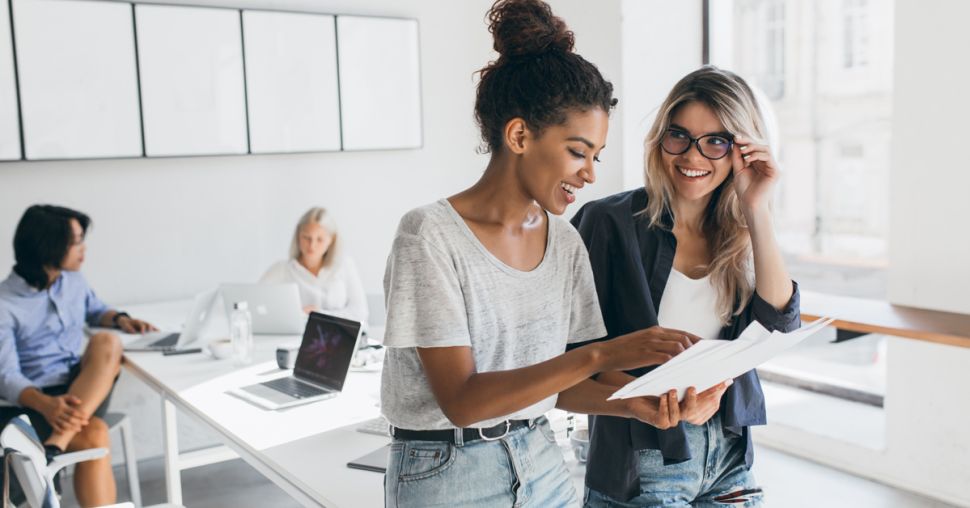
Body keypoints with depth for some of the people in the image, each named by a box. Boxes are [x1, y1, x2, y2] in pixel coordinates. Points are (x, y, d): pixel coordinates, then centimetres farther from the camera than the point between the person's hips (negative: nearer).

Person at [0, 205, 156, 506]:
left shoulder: (73, 281, 8)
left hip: (84, 389, 5)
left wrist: (119, 319, 6)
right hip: (34, 401, -5)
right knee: (94, 437, -35)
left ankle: (53, 449, -36)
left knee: (106, 342, -29)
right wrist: (45, 404, -36)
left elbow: (94, 310, 31)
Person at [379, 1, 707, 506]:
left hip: (542, 465, 5)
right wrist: (600, 355, -29)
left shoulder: (565, 242, -1)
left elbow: (550, 375, 5)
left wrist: (629, 403, -13)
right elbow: (460, 399, -23)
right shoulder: (430, 235, -19)